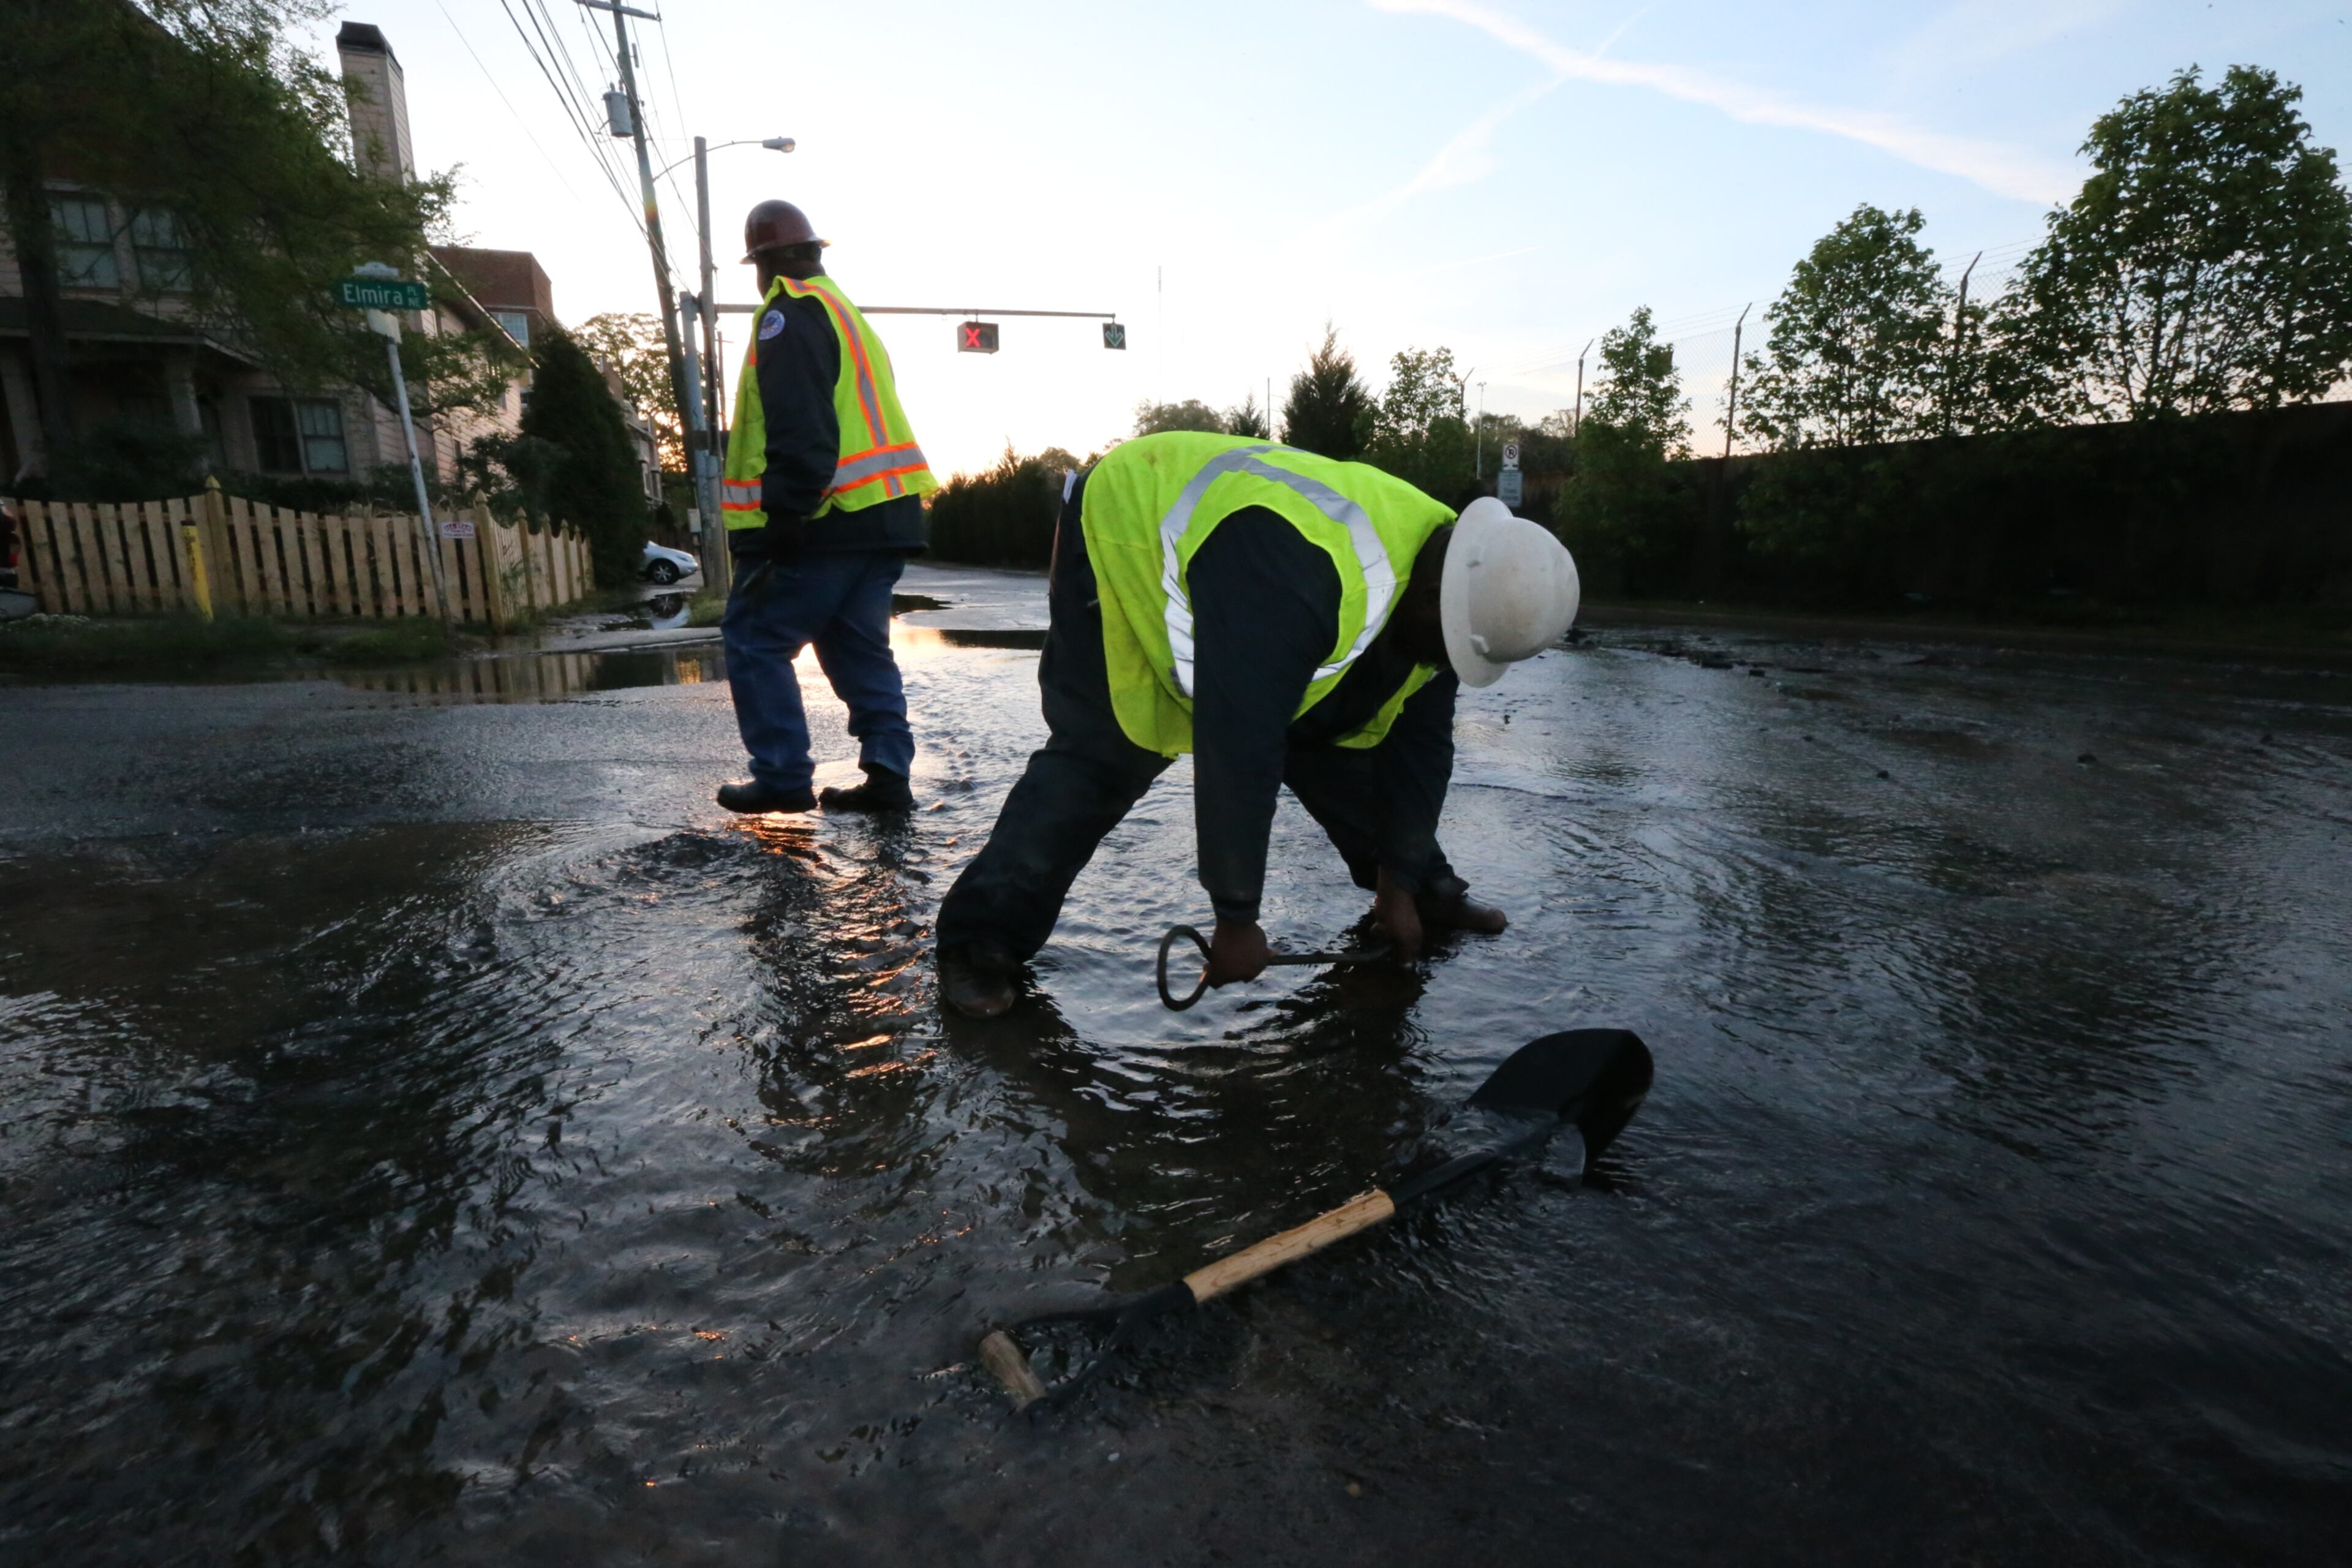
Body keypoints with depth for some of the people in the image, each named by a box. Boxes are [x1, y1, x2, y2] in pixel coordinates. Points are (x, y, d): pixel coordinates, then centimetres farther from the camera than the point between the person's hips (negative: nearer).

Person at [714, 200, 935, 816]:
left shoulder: (788, 316, -6)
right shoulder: (845, 312, 24)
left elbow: (800, 439, -19)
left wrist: (779, 530, -20)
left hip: (825, 522, -9)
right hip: (882, 514, 9)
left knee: (754, 639, 2)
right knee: (860, 648, 11)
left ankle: (782, 778, 3)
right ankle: (888, 775, 6)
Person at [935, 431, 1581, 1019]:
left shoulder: (1447, 578, -14)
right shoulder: (1296, 576, -44)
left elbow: (1418, 741, -6)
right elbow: (1237, 751, -43)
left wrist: (1402, 885, -5)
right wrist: (1236, 918, -33)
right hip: (1126, 536, -7)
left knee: (1337, 741, 3)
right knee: (1096, 762, -18)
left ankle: (1425, 888, 22)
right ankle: (980, 941, -7)